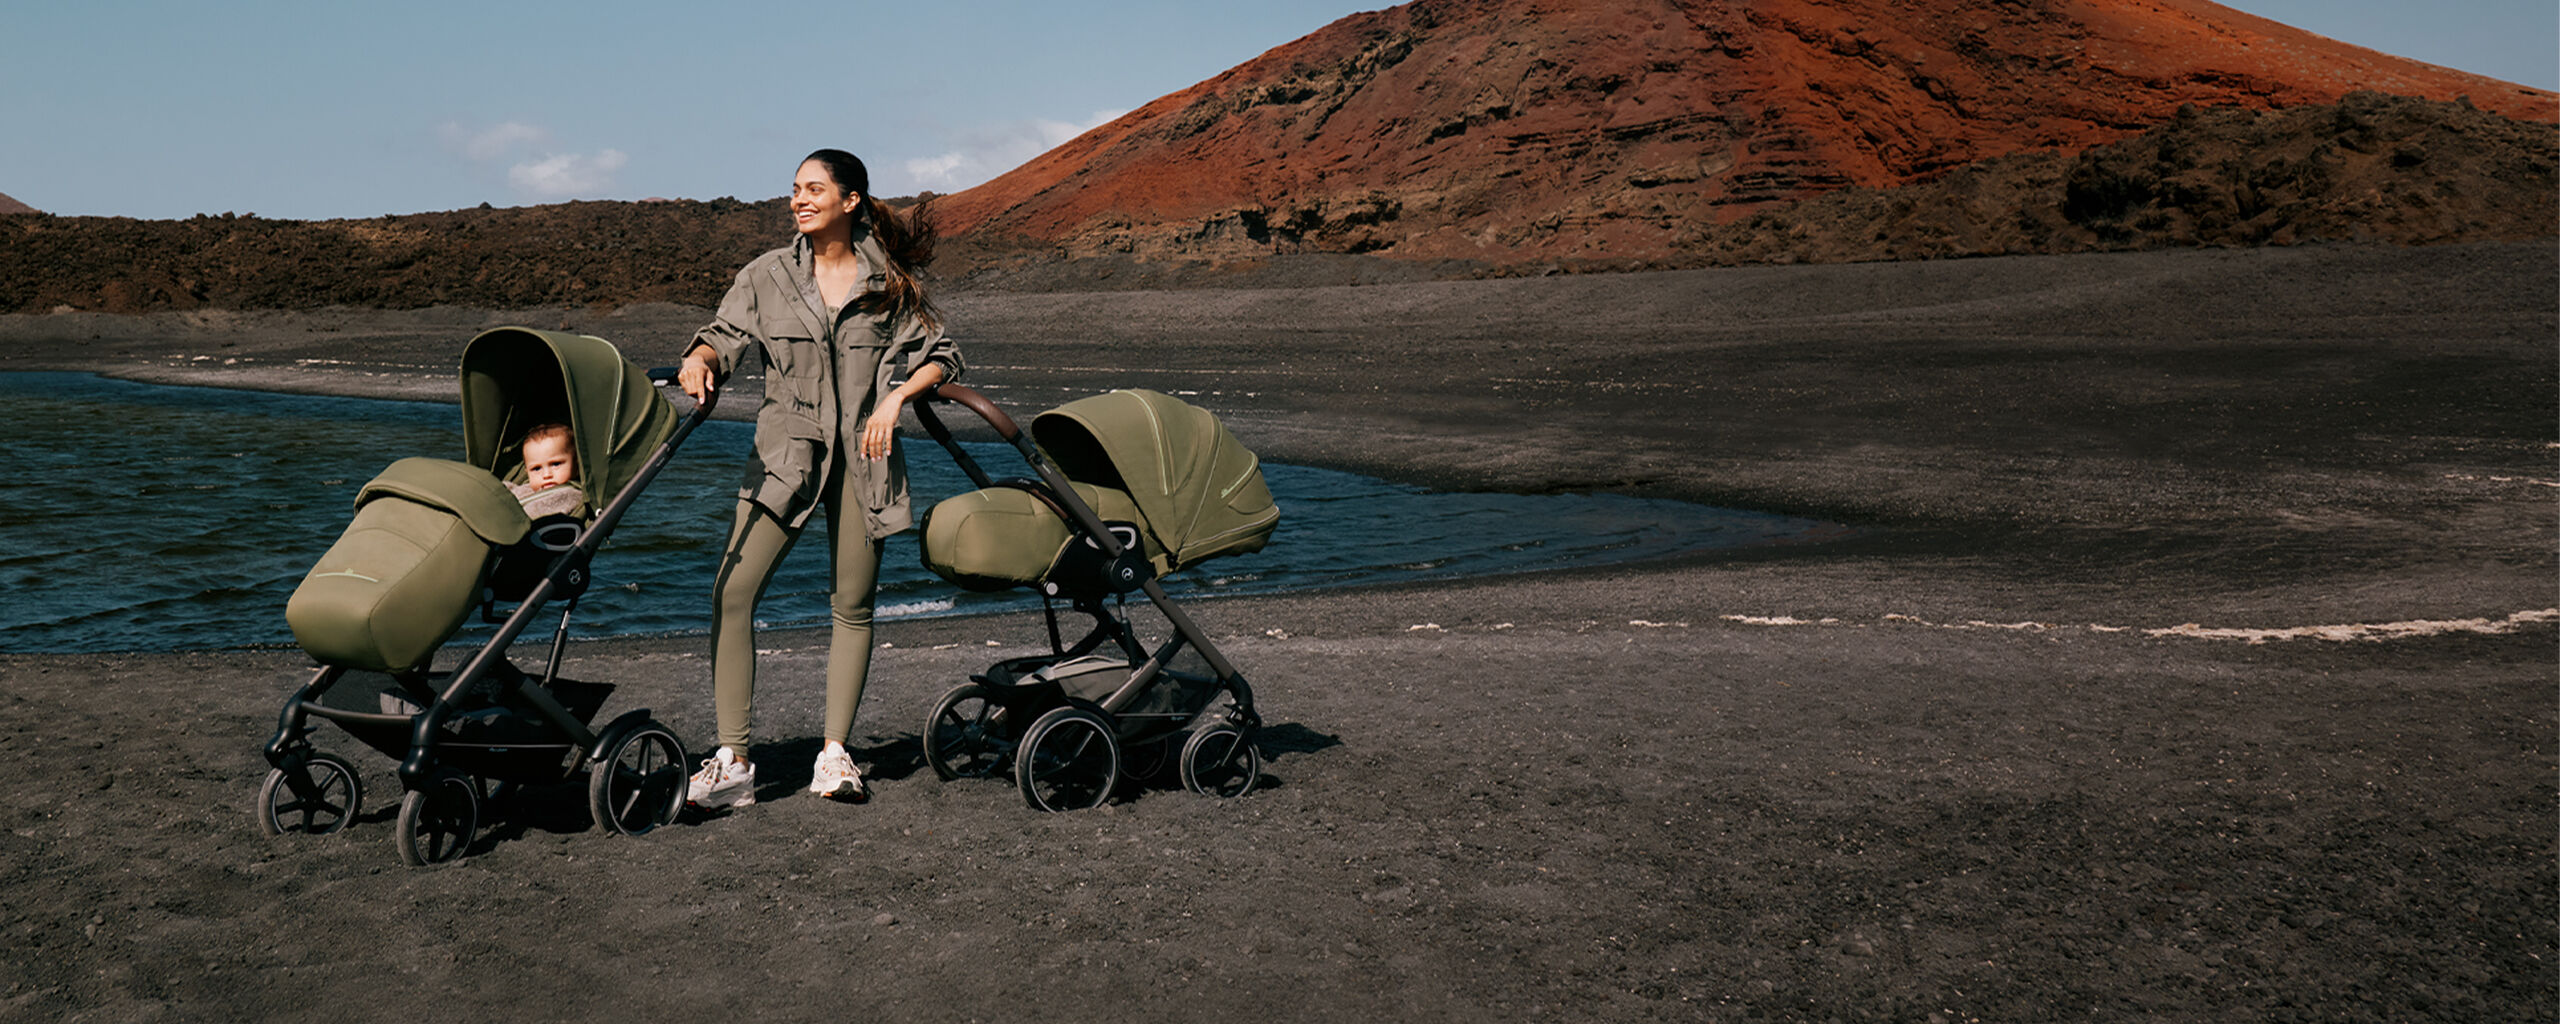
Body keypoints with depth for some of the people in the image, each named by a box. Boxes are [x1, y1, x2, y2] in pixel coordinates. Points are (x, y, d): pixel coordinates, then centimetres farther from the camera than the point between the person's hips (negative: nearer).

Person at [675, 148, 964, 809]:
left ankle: (834, 755, 15)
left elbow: (940, 355, 8)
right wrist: (700, 359, -19)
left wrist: (897, 396, -8)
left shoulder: (888, 282, 4)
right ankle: (732, 761, -9)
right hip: (786, 449, 0)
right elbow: (726, 334, 3)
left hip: (864, 454, 0)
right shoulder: (769, 275, 7)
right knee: (733, 590, -13)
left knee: (853, 605, 4)